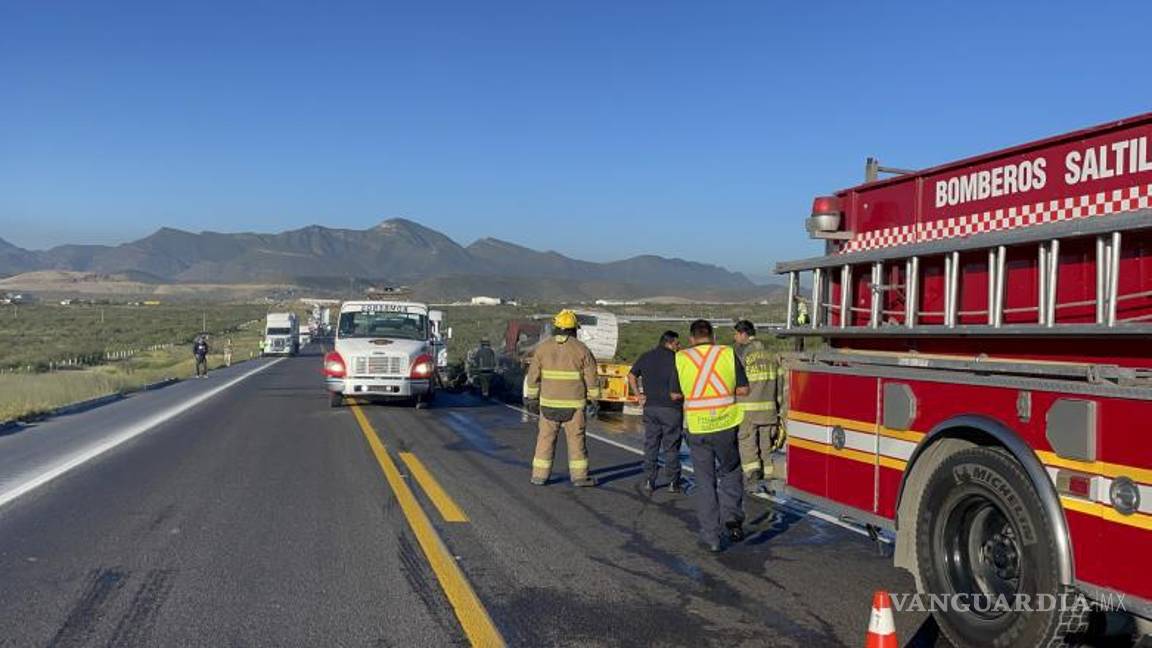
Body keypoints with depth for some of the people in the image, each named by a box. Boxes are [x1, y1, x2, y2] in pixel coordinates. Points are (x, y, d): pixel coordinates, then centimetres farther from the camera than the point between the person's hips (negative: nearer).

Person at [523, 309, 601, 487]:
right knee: (576, 439, 7)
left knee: (546, 439, 8)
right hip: (573, 404, -1)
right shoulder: (581, 349, -6)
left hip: (549, 402, 2)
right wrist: (593, 401, 6)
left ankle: (539, 476, 10)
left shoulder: (543, 347, -2)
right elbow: (591, 379, -4)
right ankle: (580, 476, 9)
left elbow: (533, 376, 1)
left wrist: (532, 397, 12)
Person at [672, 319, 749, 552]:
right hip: (725, 425, 0)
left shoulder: (681, 358, 0)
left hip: (697, 428, 0)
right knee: (729, 472, 22)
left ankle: (711, 537, 10)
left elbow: (675, 395, 5)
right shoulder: (728, 353, 0)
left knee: (705, 482, 9)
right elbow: (743, 389, 1)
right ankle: (732, 515, 3)